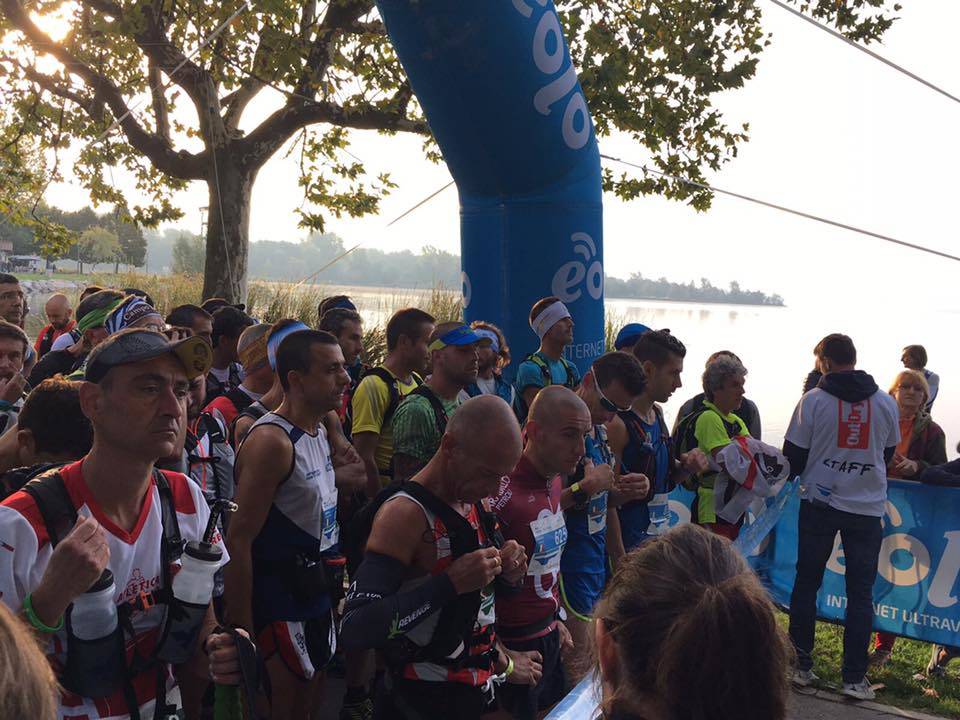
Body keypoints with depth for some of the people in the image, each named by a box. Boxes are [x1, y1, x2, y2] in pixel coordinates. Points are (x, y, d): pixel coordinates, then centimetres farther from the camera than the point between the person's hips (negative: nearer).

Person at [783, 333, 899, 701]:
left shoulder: (813, 400, -9)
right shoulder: (886, 403, 0)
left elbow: (793, 456, -4)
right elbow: (888, 453, 13)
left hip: (819, 503, -1)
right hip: (868, 507, 2)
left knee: (806, 583, 10)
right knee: (860, 591, 7)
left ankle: (801, 665, 16)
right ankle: (854, 677, 7)